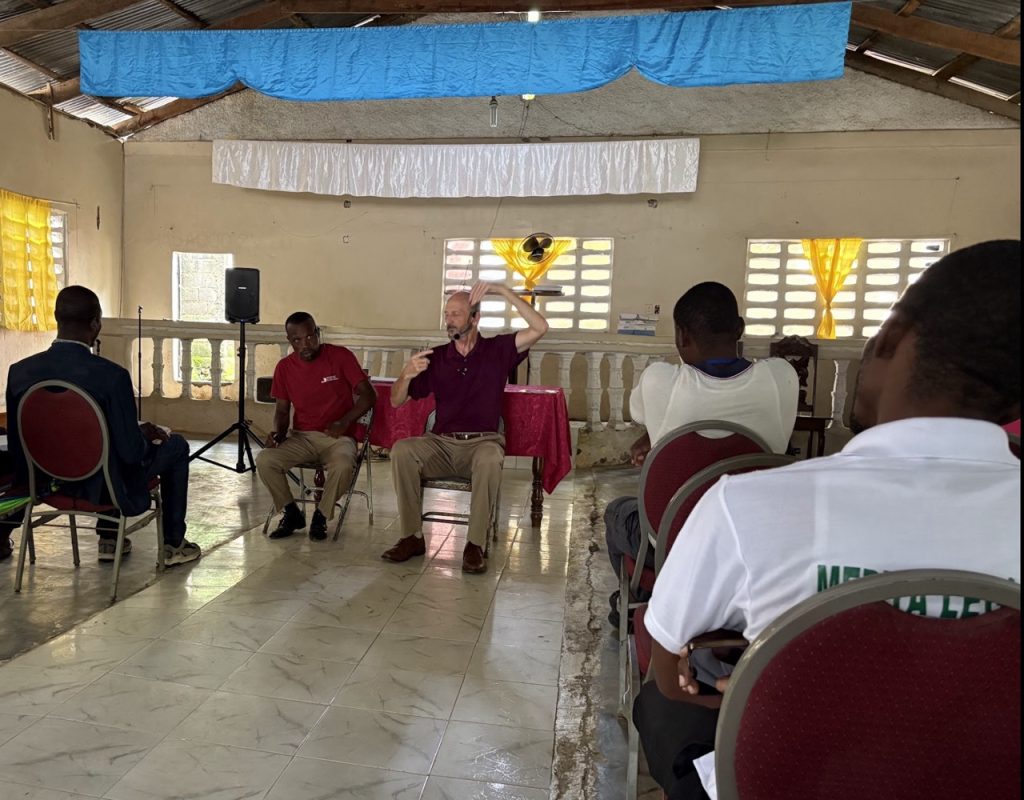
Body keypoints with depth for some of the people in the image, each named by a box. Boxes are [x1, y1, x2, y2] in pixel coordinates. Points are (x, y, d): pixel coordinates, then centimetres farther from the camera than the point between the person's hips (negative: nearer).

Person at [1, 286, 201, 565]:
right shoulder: (111, 375, -27)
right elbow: (132, 451, -22)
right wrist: (145, 433, 0)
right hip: (102, 487, -6)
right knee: (176, 446, 17)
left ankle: (109, 538, 37)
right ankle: (173, 544, 23)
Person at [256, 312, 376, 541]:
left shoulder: (340, 356, -6)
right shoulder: (284, 367, 5)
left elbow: (368, 395, -7)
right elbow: (282, 410, 13)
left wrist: (344, 422, -20)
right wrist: (278, 432, -9)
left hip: (337, 437, -3)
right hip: (301, 437, 4)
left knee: (343, 466, -36)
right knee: (264, 460, -23)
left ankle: (321, 517, -6)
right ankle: (291, 514, 2)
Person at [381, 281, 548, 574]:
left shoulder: (497, 350, 5)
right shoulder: (436, 357, 9)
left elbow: (540, 328, -9)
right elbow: (396, 401, 8)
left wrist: (503, 291, -13)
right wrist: (406, 374, -14)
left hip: (482, 442, -2)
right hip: (441, 442, 3)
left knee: (490, 459, -37)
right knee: (401, 449, -26)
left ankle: (475, 545, -24)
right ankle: (412, 537, -16)